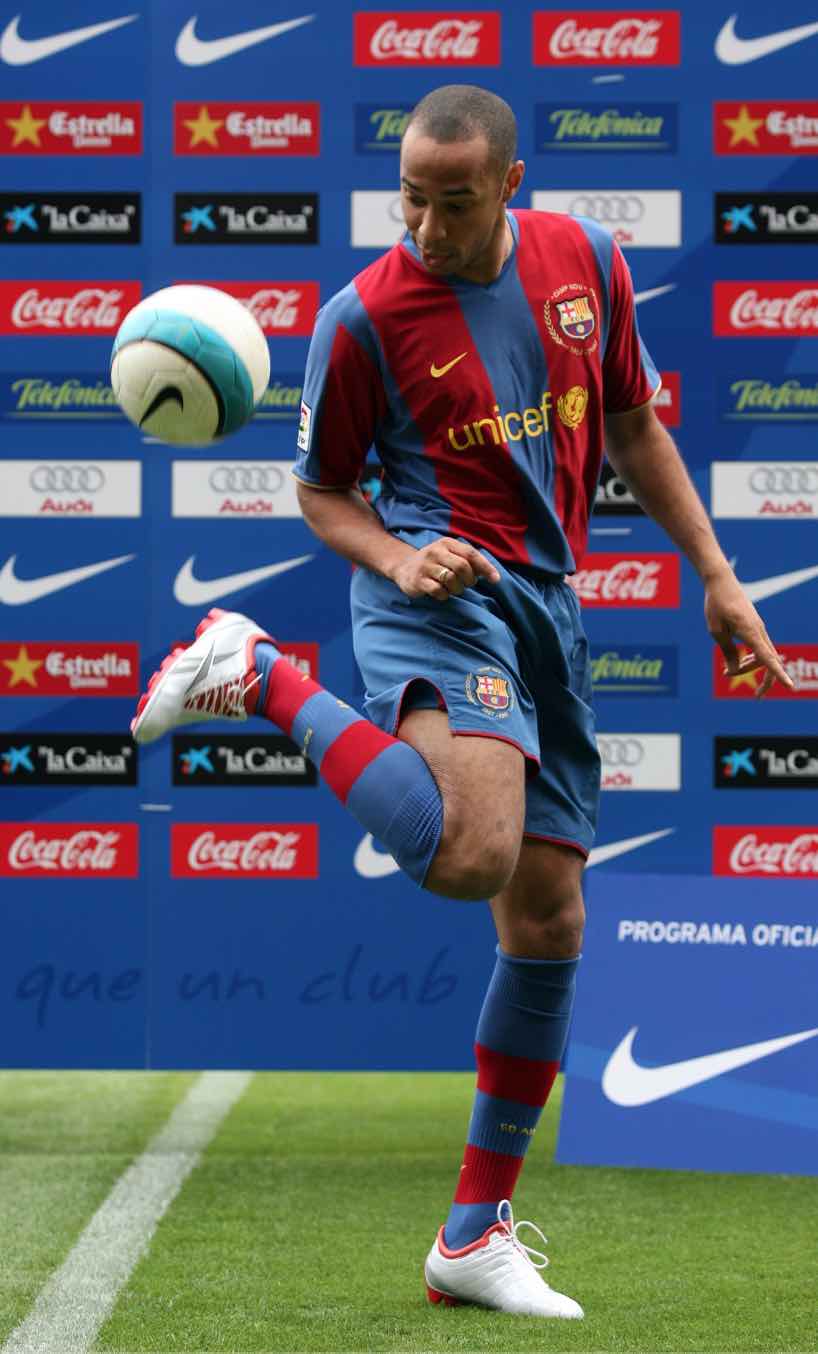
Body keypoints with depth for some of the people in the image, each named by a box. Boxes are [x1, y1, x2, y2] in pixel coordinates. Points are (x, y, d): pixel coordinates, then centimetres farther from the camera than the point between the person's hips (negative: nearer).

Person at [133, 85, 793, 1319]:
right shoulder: (363, 319, -5)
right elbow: (320, 489, 5)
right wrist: (399, 560, -15)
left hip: (548, 606, 6)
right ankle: (262, 679, -13)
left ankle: (477, 1238, 15)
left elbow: (631, 430, 19)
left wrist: (715, 574, 15)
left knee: (548, 924, 6)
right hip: (441, 595, -6)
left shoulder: (584, 260, 8)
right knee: (472, 858, -34)